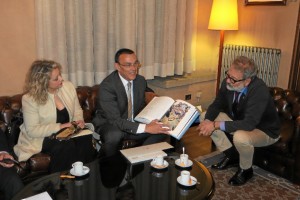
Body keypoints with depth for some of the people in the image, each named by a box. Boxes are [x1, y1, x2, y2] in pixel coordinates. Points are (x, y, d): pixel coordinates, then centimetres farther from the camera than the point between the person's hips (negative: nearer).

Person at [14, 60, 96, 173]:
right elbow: (32, 130, -16)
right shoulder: (29, 99, -14)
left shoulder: (68, 87, -1)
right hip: (43, 137, -4)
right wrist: (60, 127, -24)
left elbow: (77, 110, 11)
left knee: (85, 139, -28)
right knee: (67, 146, -33)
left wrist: (79, 120, -11)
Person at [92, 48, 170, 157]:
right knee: (114, 135, -37)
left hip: (133, 124, 6)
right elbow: (115, 120, -29)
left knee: (162, 129, -13)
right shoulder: (106, 86, -23)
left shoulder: (141, 81, -3)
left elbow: (142, 108, 6)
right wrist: (145, 128, -37)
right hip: (109, 125, -5)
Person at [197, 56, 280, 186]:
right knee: (205, 116, -4)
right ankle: (231, 156, 7)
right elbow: (216, 105, -5)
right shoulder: (228, 83, -17)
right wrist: (207, 121, -26)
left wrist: (216, 125, -40)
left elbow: (249, 124, -39)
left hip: (264, 131, -7)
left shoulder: (260, 90, -34)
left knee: (240, 137, -39)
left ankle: (246, 170, -3)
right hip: (239, 122, 7)